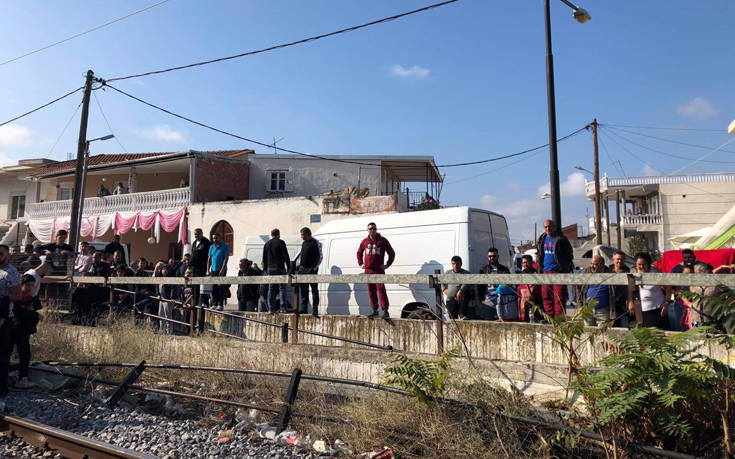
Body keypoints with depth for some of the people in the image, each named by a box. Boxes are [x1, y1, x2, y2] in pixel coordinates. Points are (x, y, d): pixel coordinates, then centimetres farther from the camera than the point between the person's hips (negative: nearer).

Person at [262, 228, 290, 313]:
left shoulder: (266, 244, 13)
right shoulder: (281, 242, -3)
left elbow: (264, 259, 16)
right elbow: (286, 256, -7)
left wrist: (266, 269, 22)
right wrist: (289, 268, -2)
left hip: (270, 269, 5)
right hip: (279, 268, -5)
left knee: (271, 289, 7)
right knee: (282, 288, -2)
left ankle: (271, 309, 5)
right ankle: (283, 307, -9)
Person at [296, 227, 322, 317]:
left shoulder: (316, 243, -7)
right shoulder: (303, 243, 14)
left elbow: (320, 257, -8)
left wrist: (314, 268, -14)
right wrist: (299, 265, 13)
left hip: (311, 270, -7)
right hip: (302, 270, 7)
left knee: (314, 290, -3)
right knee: (303, 290, 9)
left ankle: (315, 310, -1)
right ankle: (304, 308, 16)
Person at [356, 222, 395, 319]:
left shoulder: (382, 240, -1)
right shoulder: (365, 241, 10)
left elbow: (392, 253, 4)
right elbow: (359, 253, 27)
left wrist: (387, 265, -2)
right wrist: (360, 264, 16)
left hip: (379, 270, -4)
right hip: (368, 270, 5)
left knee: (381, 290, -10)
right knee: (371, 291, 8)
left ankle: (385, 311, -8)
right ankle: (374, 310, 18)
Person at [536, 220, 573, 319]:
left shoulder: (561, 239, -4)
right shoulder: (542, 239, 13)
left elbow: (569, 255, -2)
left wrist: (566, 269, -7)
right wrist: (540, 269, 15)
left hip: (558, 271, -6)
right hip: (545, 271, 6)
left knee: (559, 296, -5)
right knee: (546, 296, 7)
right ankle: (549, 317, 16)